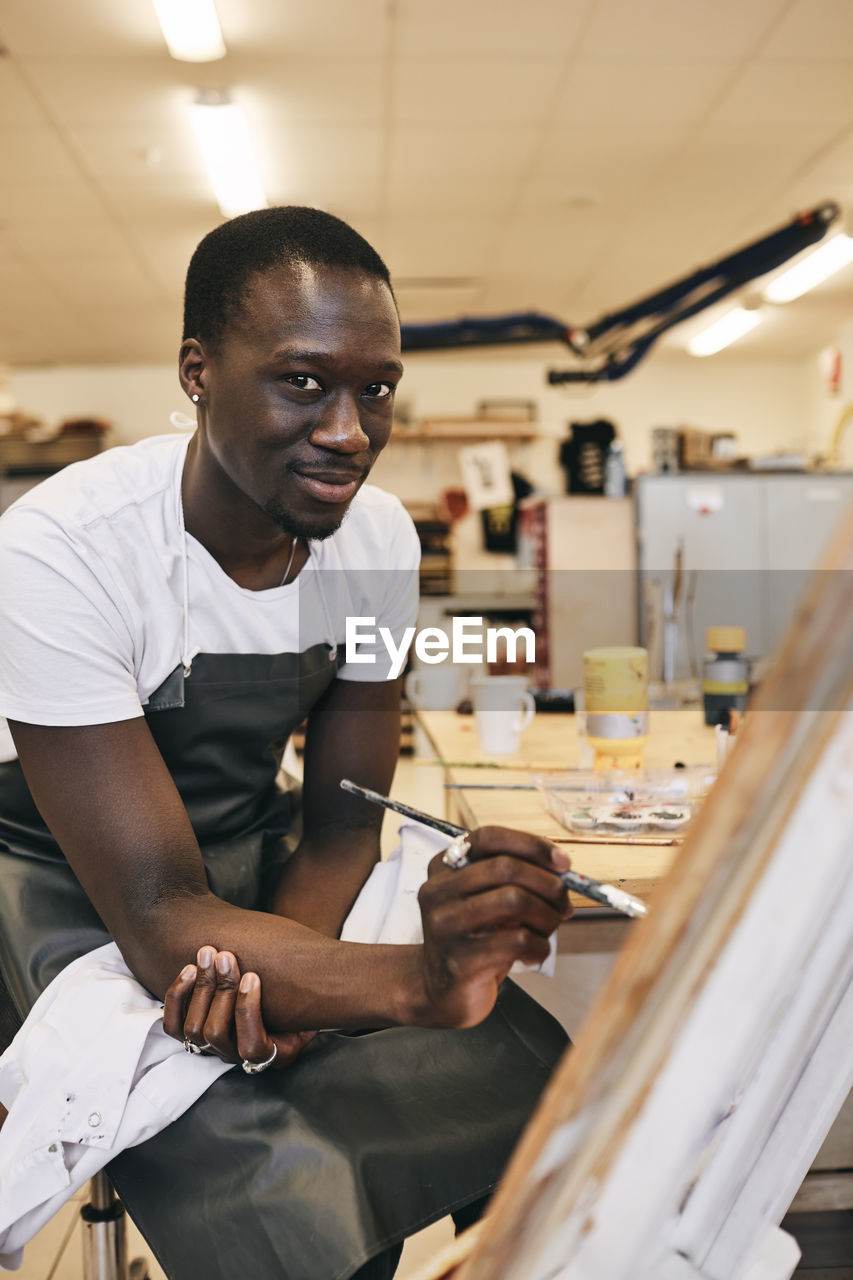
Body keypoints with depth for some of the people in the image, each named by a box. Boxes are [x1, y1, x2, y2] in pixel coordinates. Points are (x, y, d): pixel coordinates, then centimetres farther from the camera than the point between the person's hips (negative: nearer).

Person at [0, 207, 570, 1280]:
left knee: (531, 1065, -8)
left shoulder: (379, 535, -11)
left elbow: (342, 822, -5)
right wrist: (416, 979, -48)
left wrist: (277, 974, -26)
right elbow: (160, 913, -31)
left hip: (260, 851, 5)